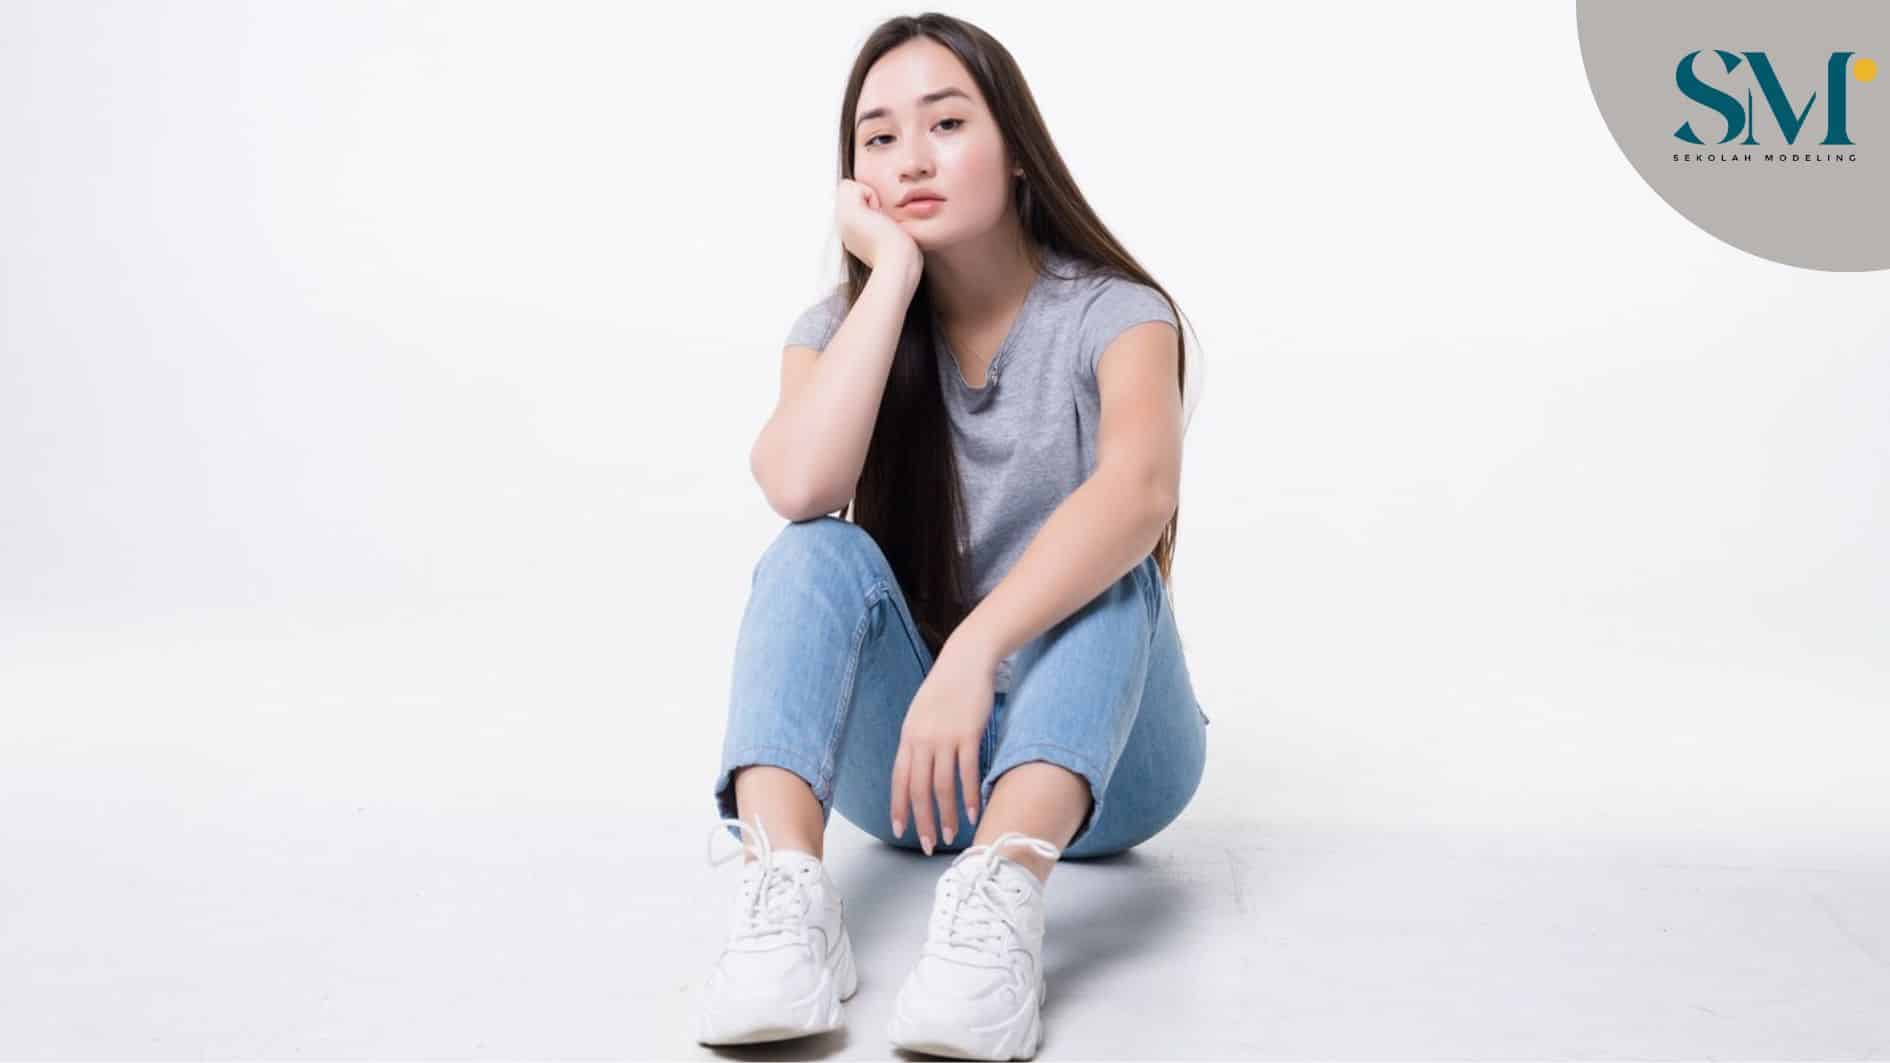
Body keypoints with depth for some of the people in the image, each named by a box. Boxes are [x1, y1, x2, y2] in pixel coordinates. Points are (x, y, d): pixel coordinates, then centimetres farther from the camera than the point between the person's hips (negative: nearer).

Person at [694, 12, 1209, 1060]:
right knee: (820, 554, -23)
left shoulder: (1113, 315, -8)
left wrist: (973, 654, -45)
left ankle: (1002, 893, -51)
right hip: (905, 755, 2)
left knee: (1109, 564, -29)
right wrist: (894, 272, -18)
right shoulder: (840, 327, 1)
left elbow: (1138, 491, -31)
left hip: (1100, 760, -1)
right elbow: (801, 490, -22)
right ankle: (785, 892, -45)